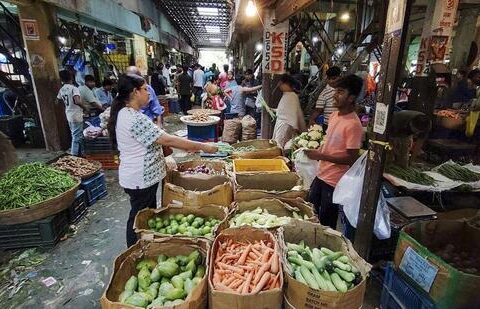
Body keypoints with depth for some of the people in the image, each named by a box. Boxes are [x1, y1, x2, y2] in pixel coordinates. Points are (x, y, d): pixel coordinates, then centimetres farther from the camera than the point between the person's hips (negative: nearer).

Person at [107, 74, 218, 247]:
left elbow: (155, 139, 11)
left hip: (143, 177, 10)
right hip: (140, 180, -10)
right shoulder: (134, 118, -26)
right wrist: (201, 146, -20)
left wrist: (187, 146, 4)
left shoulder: (127, 113, 7)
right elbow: (167, 140, -27)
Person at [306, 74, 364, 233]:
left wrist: (321, 156, -23)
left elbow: (351, 158, -21)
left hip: (334, 181, -8)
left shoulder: (353, 125, -21)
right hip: (321, 174, 9)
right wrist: (316, 150, 2)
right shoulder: (334, 115, 4)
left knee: (326, 223, 9)